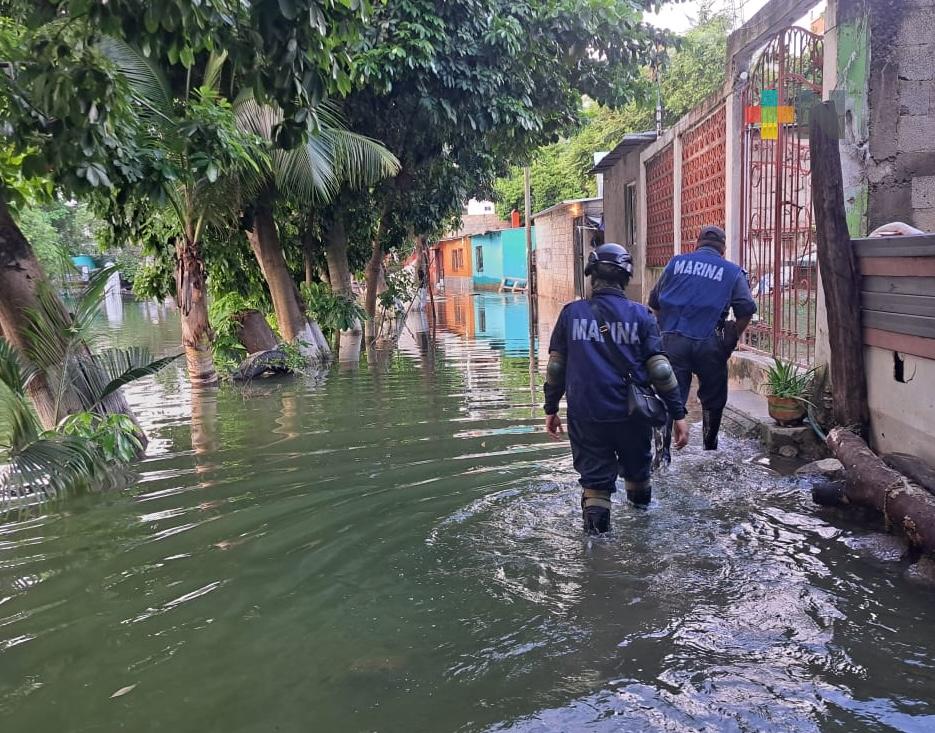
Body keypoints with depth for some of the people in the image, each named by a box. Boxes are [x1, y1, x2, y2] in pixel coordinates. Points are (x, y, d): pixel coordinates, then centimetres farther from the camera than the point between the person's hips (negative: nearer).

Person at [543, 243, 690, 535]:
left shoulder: (571, 313, -1)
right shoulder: (640, 315, -3)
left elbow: (556, 367, 2)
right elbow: (660, 369, -6)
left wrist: (551, 409, 13)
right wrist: (678, 414, -1)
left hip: (585, 415, -1)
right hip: (632, 413, 1)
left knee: (594, 474, 12)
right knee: (636, 464, 27)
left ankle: (595, 520, -2)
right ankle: (640, 498, 51)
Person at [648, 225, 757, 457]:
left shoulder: (676, 262, 12)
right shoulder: (732, 272, 8)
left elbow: (654, 302, 14)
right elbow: (747, 309, -1)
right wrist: (733, 339, 10)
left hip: (672, 340, 1)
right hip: (709, 343, -1)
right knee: (713, 399, 16)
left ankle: (662, 448, -7)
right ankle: (710, 449, 28)